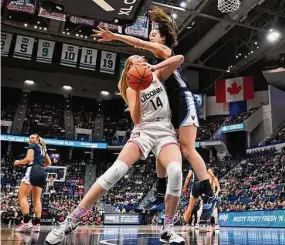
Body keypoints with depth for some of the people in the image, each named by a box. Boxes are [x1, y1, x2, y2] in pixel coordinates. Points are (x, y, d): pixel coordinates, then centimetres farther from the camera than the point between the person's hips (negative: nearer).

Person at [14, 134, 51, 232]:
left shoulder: (32, 146, 4)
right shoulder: (43, 148, 25)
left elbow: (28, 159, -10)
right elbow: (49, 163, 26)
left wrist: (18, 162, 5)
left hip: (33, 171, -8)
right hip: (42, 173, 8)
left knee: (22, 196, -8)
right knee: (37, 199, 4)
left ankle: (27, 222, -20)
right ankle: (37, 224, -4)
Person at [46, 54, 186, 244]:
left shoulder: (158, 76, 17)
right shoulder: (131, 90, 9)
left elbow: (180, 58, 2)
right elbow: (136, 119, -6)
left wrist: (154, 67, -7)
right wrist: (138, 93, -18)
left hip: (165, 132, 2)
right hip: (144, 131, -1)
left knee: (176, 171, -30)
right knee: (116, 170, -24)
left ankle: (167, 229, -15)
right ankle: (72, 220, -19)